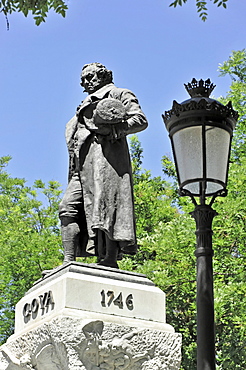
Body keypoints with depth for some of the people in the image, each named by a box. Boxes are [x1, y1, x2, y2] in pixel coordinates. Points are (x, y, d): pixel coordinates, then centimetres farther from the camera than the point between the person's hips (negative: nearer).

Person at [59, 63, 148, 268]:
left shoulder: (119, 95, 16)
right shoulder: (87, 106, 38)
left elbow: (141, 120, 2)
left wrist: (115, 128, -13)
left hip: (106, 153, -7)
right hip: (83, 163, 7)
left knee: (106, 207, -18)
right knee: (68, 208, -10)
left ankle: (109, 261, -24)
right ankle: (69, 262, -18)